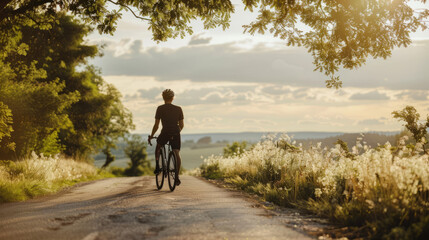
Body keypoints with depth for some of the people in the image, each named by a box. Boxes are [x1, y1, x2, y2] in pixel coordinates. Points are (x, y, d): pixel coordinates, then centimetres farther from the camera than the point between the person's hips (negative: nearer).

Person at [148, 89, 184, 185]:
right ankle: (177, 176, -10)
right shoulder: (178, 109, 11)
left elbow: (156, 125, 1)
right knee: (177, 153, 2)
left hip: (165, 133, -1)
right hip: (176, 134, 1)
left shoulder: (160, 108, 2)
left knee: (158, 146, 28)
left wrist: (151, 136, 13)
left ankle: (157, 167, 22)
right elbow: (182, 125, 13)